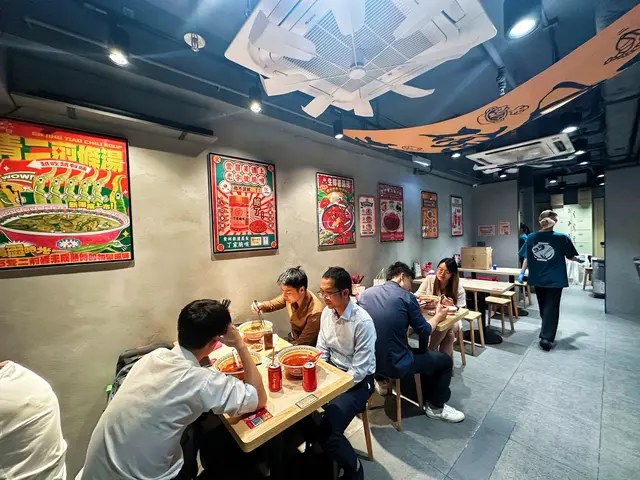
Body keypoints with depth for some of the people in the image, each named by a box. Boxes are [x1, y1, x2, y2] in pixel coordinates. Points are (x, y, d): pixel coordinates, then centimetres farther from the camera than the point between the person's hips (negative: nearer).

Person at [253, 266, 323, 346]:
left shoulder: (315, 312, -31)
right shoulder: (291, 296, -13)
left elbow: (302, 344, -23)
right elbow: (272, 304, 6)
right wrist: (260, 306, -15)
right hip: (292, 339, 6)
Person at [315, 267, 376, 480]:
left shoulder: (362, 322, -26)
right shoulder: (327, 312, -5)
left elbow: (359, 370, -21)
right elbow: (322, 350, 5)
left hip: (357, 380, -6)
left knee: (327, 432, -19)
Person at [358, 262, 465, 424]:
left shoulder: (366, 293, 1)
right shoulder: (407, 297, -12)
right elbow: (425, 333, -2)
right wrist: (438, 316, 17)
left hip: (369, 360, 6)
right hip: (395, 365, -6)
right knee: (445, 360, 18)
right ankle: (436, 407, 33)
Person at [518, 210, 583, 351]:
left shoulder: (531, 237, -5)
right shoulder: (562, 238, -10)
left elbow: (526, 258, -2)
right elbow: (570, 257, 3)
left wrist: (522, 273, 5)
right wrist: (579, 260, 24)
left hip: (538, 279, 3)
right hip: (555, 279, -3)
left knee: (543, 306, 21)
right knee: (551, 308, 4)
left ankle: (546, 331, 39)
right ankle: (546, 338, 0)